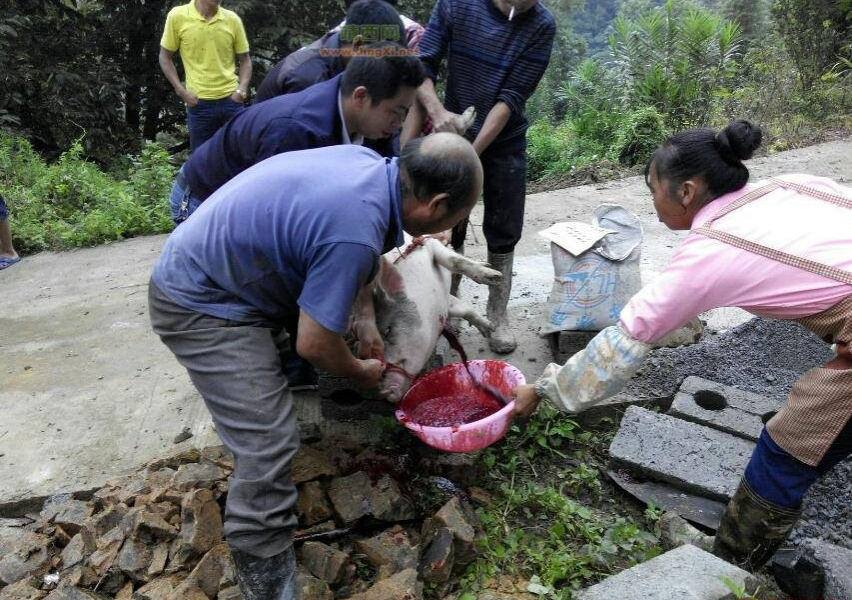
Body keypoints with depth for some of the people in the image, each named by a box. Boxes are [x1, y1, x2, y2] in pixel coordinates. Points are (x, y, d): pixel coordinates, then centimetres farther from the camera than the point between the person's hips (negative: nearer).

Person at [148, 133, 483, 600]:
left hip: (207, 264, 10)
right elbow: (314, 345, -22)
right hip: (200, 305, -10)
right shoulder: (356, 233, -33)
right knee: (268, 444, -12)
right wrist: (361, 372, -2)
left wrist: (364, 323, 13)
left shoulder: (369, 162, -4)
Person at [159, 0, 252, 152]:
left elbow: (245, 59, 10)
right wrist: (181, 90, -5)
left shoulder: (232, 19, 1)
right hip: (198, 102, -1)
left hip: (231, 99, 1)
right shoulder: (177, 16, -2)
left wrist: (242, 89, -4)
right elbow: (165, 57, 6)